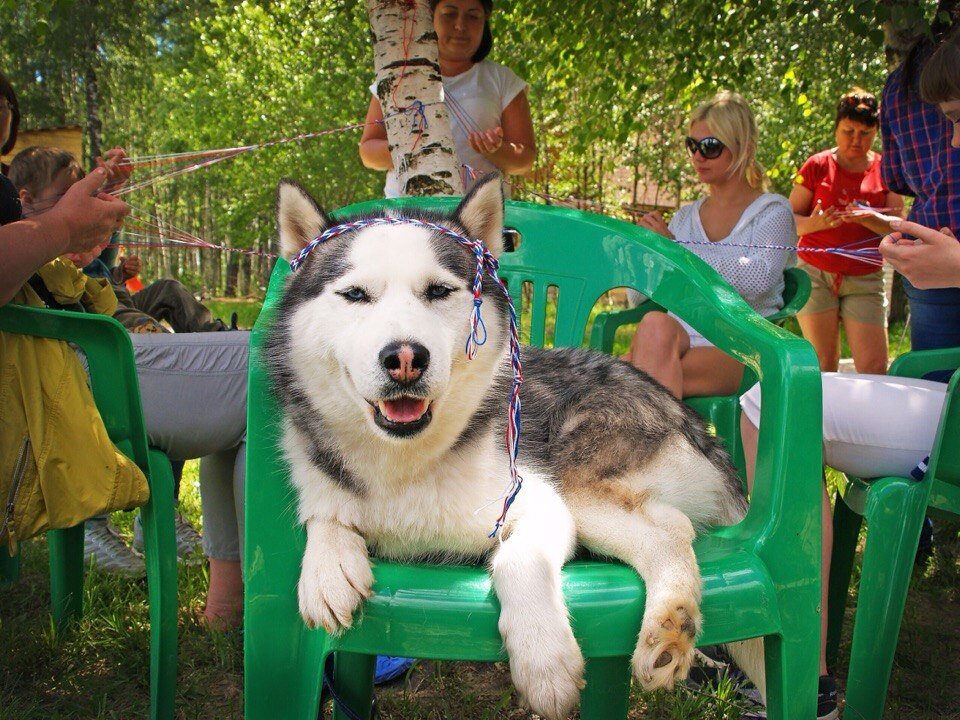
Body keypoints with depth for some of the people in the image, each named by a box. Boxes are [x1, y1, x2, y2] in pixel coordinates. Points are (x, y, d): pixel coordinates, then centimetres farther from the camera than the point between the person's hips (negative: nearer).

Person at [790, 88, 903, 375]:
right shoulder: (817, 166, 3)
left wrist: (867, 218, -18)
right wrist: (815, 223, -21)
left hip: (865, 279, 2)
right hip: (816, 273, -1)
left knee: (874, 368, -5)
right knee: (823, 366, -3)